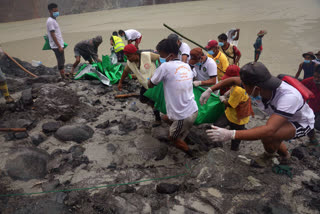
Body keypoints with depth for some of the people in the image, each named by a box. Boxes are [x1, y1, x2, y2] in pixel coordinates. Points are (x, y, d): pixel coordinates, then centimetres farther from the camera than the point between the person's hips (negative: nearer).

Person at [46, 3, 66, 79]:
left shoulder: (53, 20, 16)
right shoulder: (50, 21, -14)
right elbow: (52, 35, -19)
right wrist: (59, 46, -21)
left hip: (59, 45, 10)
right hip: (57, 46, -10)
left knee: (62, 61, 15)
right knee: (61, 62, -6)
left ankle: (64, 76, 24)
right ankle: (63, 77, -1)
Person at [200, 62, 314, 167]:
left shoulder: (288, 96, -46)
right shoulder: (259, 86, -26)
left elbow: (269, 130, -54)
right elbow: (233, 80, -8)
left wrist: (231, 134, -59)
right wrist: (209, 90, -14)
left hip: (302, 122, -7)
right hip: (283, 118, 7)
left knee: (268, 136, -31)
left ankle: (269, 156, 3)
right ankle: (285, 156, 52)